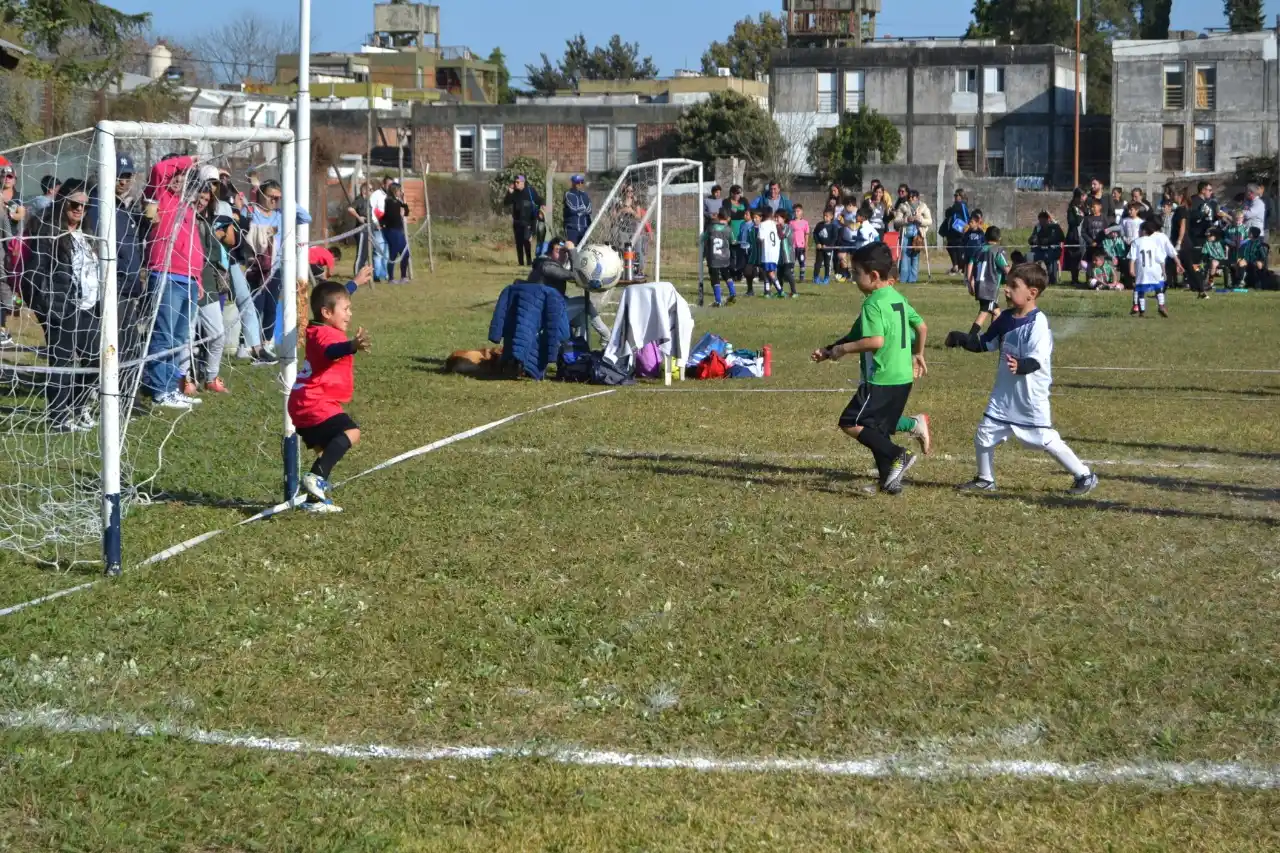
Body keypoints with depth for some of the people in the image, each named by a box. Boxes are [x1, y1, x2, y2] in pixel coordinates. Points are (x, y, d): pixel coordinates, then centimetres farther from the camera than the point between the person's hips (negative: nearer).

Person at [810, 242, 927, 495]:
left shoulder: (873, 303, -15)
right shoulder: (898, 298, 13)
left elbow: (876, 341, -26)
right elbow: (922, 327, 20)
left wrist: (843, 348, -16)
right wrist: (918, 355, 34)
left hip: (881, 379, -9)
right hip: (903, 377, 9)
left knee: (851, 423, -7)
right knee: (878, 430, 15)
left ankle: (898, 455, -12)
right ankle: (889, 479, 15)